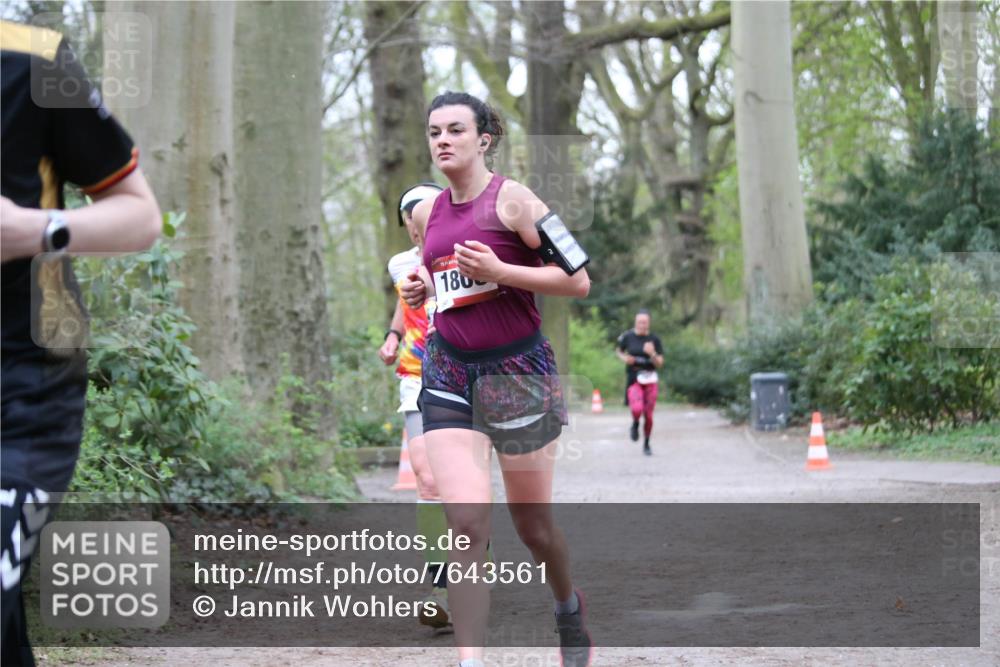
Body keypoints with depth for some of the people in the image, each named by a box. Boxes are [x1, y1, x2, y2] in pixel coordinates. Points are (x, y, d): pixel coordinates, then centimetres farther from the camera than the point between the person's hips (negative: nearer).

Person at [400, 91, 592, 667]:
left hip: (518, 372, -4)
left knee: (533, 524, 10)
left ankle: (570, 606, 42)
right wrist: (424, 286, 6)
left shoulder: (511, 199, -9)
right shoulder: (428, 213, 9)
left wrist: (496, 271, -21)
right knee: (466, 524, -13)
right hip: (449, 375, 4)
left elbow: (577, 280, -13)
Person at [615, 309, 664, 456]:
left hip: (650, 380, 1)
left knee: (648, 415, 4)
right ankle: (635, 425, 10)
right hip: (633, 379, -1)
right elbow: (618, 351, 17)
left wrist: (652, 354, -21)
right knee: (637, 409, -25)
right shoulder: (628, 337, -2)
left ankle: (646, 444, 25)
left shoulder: (654, 340, -1)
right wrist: (624, 358, -5)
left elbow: (660, 364, -2)